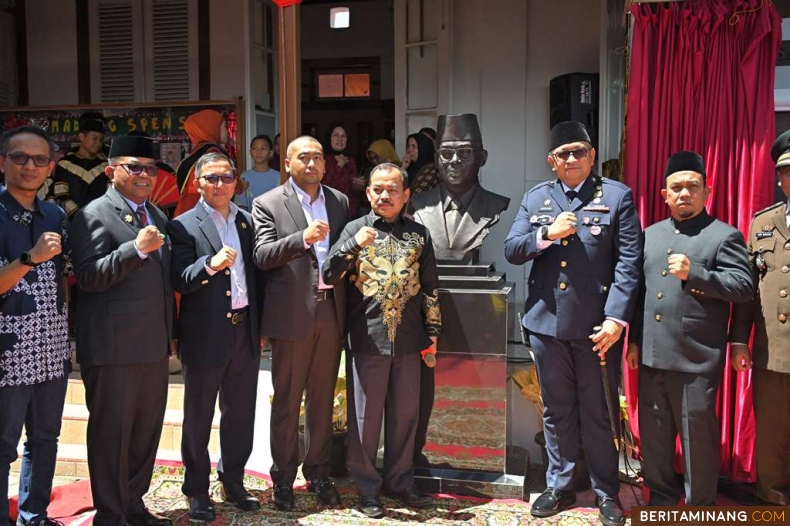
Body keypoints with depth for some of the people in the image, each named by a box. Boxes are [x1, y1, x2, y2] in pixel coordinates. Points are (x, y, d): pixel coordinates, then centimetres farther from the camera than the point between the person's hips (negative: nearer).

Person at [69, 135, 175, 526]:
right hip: (113, 347, -7)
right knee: (112, 431, 5)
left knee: (147, 430, 14)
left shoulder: (157, 216, 16)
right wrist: (137, 248, -24)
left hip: (154, 345, 7)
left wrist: (171, 331, 21)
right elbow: (88, 277, -17)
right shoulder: (94, 215, -7)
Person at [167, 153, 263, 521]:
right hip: (206, 335, -4)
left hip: (245, 330, 5)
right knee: (199, 418, 10)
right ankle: (197, 491, 25)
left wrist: (261, 325, 9)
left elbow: (256, 273, 11)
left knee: (240, 414, 15)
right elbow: (179, 281, -14)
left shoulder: (246, 221, 9)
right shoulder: (184, 226, -6)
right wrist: (210, 264, -31)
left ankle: (233, 482, 32)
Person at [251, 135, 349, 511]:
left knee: (322, 399, 13)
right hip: (292, 315, -3)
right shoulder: (268, 204, -1)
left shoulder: (340, 202, 11)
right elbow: (262, 256, -13)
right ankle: (283, 477, 22)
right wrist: (303, 238, -24)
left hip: (330, 312, 4)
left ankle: (318, 473, 27)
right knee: (286, 401, 7)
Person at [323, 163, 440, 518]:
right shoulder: (355, 229, 2)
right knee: (365, 416, 6)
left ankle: (400, 482, 29)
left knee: (405, 414, 12)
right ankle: (367, 488, 21)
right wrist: (354, 245, -19)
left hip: (407, 340, 2)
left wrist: (432, 331, 8)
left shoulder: (419, 234, 8)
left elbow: (430, 287, 10)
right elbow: (328, 276, -6)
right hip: (367, 339, -2)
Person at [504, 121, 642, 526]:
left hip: (597, 324, -3)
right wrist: (547, 234, -14)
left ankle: (605, 492, 25)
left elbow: (628, 263, -7)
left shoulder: (617, 196, -1)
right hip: (547, 322, 3)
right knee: (556, 411, 15)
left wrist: (616, 318, -15)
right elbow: (511, 249, 4)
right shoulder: (536, 198, 9)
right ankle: (559, 485, 29)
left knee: (598, 413, 8)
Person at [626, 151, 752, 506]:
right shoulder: (650, 234, 15)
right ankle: (661, 497, 33)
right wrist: (634, 339, 13)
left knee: (698, 436, 4)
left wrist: (693, 273, -20)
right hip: (652, 354, 6)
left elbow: (744, 287, -10)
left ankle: (701, 509, 21)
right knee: (653, 433, 15)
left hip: (697, 357, -5)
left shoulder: (725, 235, -2)